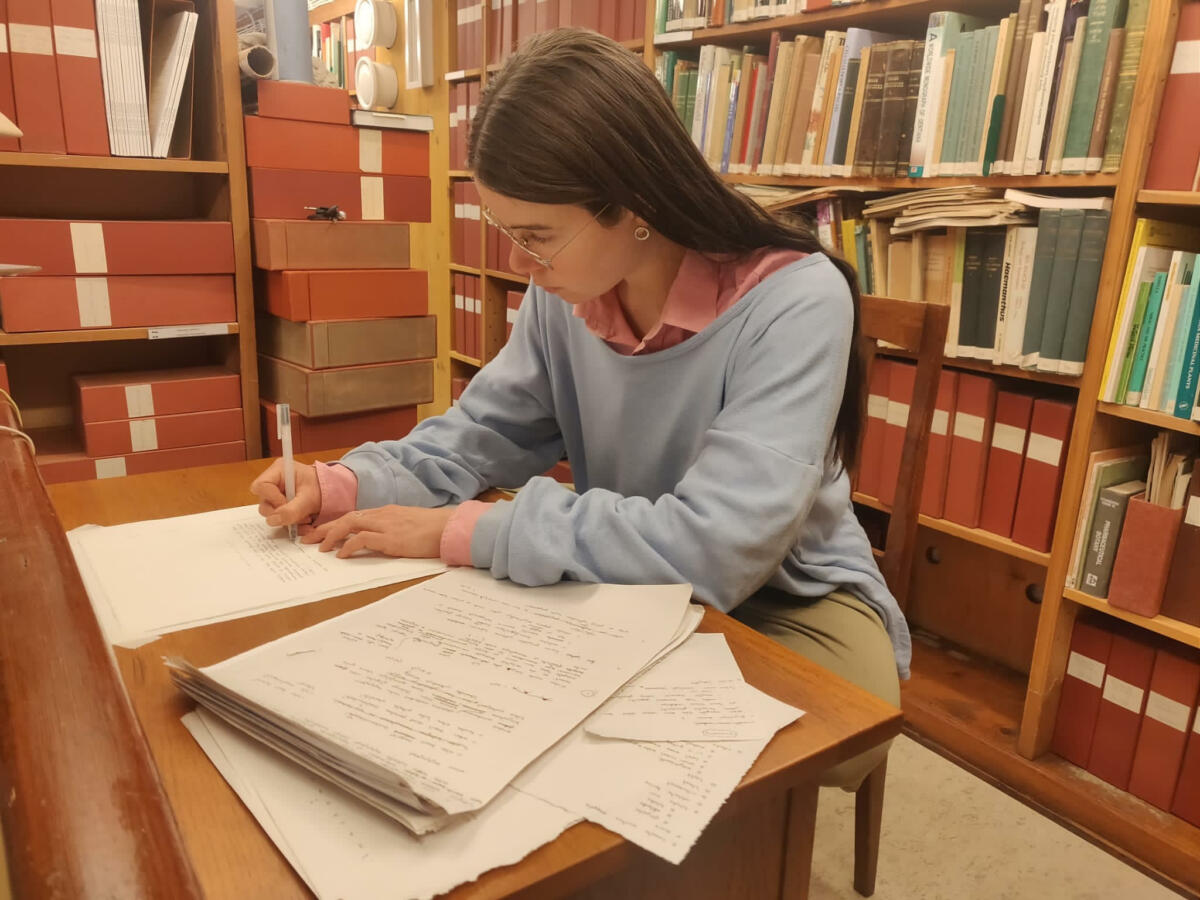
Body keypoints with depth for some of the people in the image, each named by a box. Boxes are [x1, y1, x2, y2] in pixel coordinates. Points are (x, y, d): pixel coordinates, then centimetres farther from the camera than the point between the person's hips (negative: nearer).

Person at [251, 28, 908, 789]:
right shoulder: (562, 295, -10)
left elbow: (714, 548, -34)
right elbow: (481, 433, 3)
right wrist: (346, 485, -16)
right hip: (637, 584, 4)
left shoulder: (795, 301, -28)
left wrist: (464, 532, -29)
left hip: (792, 598, -3)